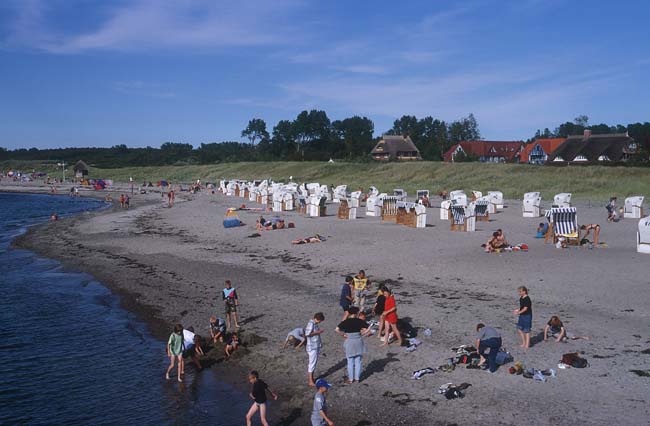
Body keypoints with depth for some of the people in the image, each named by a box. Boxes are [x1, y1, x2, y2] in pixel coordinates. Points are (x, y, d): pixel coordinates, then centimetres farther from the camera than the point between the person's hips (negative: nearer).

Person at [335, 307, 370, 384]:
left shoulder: (345, 322, -10)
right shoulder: (360, 321, -6)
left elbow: (337, 330, -19)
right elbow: (369, 328, -9)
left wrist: (343, 335, -6)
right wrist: (362, 334, 0)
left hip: (349, 342, -2)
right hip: (358, 342, 2)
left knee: (350, 362, 10)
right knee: (358, 361, 13)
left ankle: (350, 379, 18)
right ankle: (357, 378, 20)